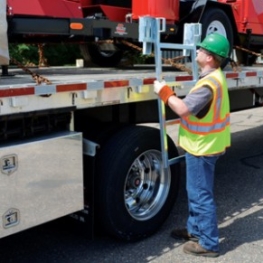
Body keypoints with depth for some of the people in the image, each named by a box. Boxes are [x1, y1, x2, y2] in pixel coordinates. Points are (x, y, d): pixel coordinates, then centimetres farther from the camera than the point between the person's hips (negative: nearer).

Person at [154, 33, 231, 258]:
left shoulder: (208, 83, -25)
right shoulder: (216, 76, 9)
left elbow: (184, 109, -28)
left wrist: (164, 91, -16)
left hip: (201, 148, -10)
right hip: (204, 144, 10)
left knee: (201, 195, 1)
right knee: (196, 192, 21)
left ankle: (209, 243, 13)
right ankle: (195, 229, 36)